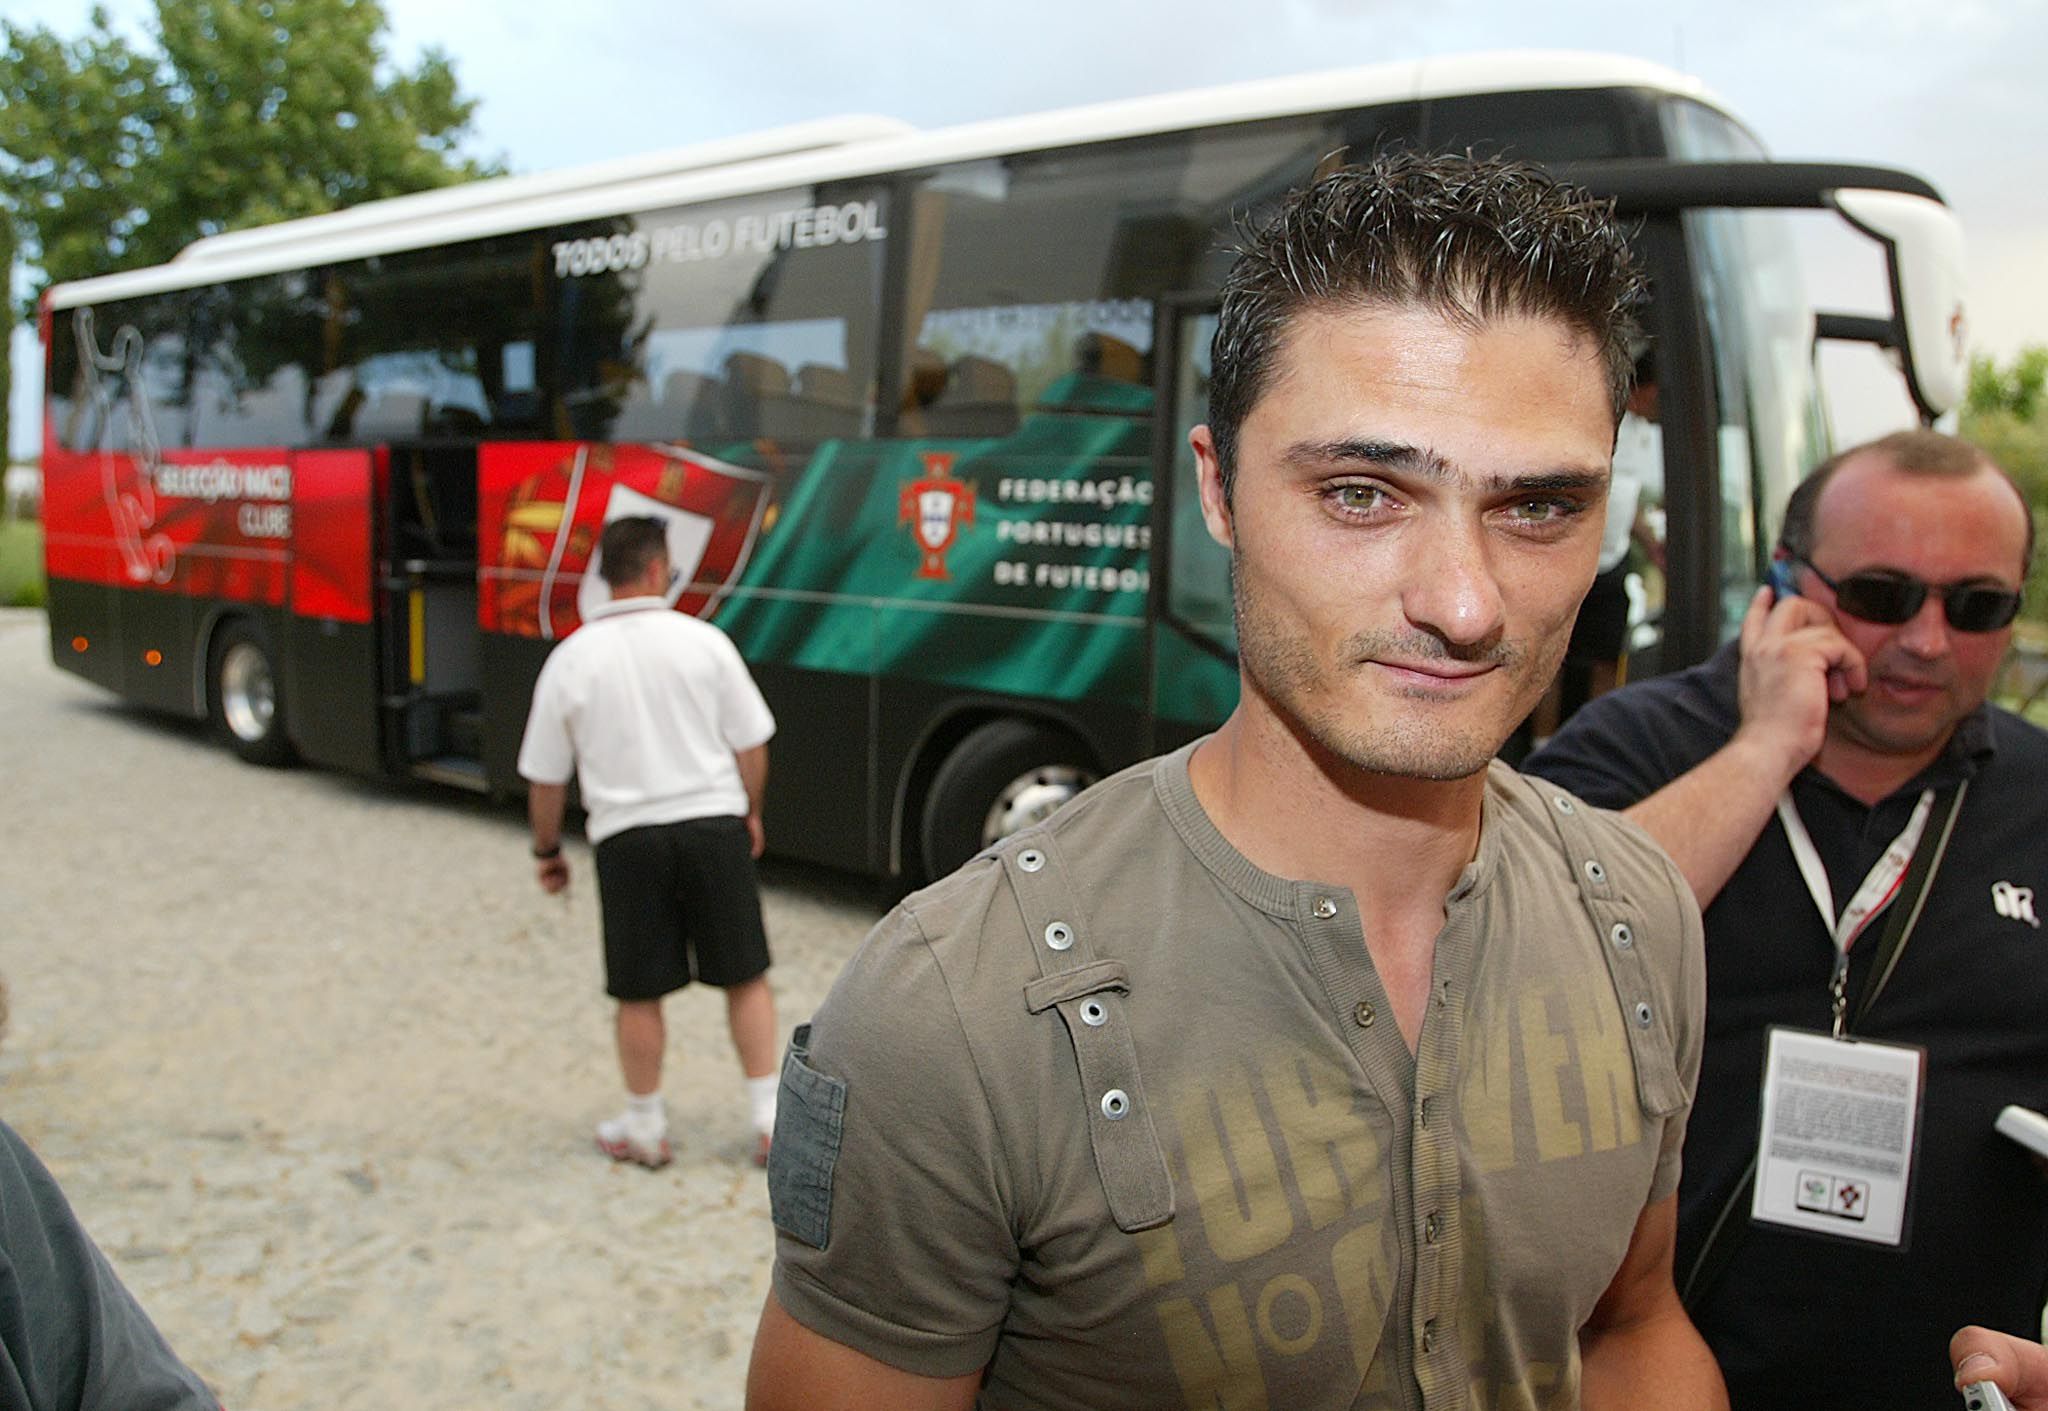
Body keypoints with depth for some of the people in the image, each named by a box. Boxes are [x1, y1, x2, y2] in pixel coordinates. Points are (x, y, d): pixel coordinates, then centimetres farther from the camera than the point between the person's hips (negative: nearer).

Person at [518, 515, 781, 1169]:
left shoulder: (571, 658, -1)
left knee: (640, 995, 12)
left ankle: (645, 1129, 25)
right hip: (713, 825, 0)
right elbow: (751, 744, 0)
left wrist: (547, 850, 18)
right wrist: (749, 812, 16)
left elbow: (545, 777, 4)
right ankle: (769, 1119, 15)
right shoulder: (703, 641, -4)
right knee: (745, 977, 11)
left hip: (628, 839, 1)